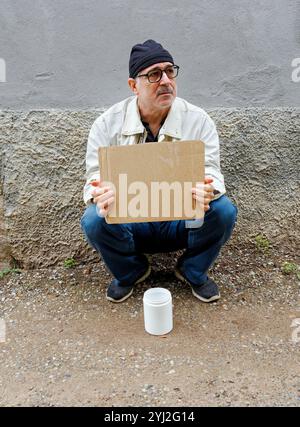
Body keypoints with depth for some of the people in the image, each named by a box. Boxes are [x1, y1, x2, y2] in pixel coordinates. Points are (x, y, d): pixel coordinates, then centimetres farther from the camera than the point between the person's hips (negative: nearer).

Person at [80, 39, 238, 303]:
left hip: (183, 221, 0)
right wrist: (100, 196, -35)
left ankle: (193, 271, 5)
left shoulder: (199, 121, -8)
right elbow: (95, 178, -9)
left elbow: (211, 174, -11)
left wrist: (208, 191, -37)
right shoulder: (108, 124, -8)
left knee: (223, 211, -27)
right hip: (129, 221, 0)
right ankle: (130, 272, 5)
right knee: (94, 221, -29)